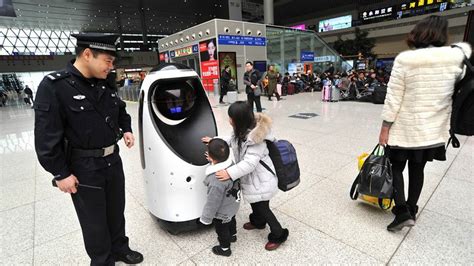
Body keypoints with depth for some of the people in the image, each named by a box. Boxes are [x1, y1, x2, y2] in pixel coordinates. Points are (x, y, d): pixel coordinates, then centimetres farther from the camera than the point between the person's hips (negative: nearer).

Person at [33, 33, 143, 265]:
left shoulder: (106, 83, 1)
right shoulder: (54, 86, -16)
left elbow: (120, 110, 20)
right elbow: (46, 137, -16)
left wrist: (126, 129, 2)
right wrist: (60, 174, -13)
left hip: (113, 160, 6)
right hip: (84, 168, -5)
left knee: (116, 211, 21)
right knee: (94, 220, 12)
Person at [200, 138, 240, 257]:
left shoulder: (216, 181, -43)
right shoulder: (231, 163, -23)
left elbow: (213, 202, -30)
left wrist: (205, 218, -13)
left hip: (222, 213, -7)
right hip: (232, 206, 7)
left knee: (222, 230, 23)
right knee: (231, 221, 35)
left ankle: (225, 249, 48)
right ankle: (233, 235, 62)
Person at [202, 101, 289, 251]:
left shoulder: (255, 137, -32)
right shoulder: (245, 131, -4)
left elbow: (250, 163, -34)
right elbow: (233, 140, 15)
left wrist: (230, 173, -38)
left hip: (260, 180, -9)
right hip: (252, 177, 9)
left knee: (262, 208, 8)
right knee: (255, 203, 28)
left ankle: (278, 235, 30)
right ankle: (258, 222, 56)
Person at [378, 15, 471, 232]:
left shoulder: (404, 60, -13)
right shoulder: (457, 57, -2)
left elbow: (393, 99, -13)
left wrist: (385, 128, -7)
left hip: (405, 128, -4)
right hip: (434, 129, 4)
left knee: (396, 167, 12)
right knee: (417, 169, 17)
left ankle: (402, 211, 4)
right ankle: (411, 209, 30)